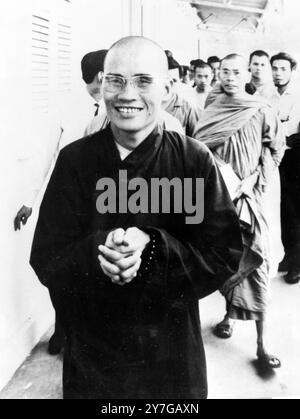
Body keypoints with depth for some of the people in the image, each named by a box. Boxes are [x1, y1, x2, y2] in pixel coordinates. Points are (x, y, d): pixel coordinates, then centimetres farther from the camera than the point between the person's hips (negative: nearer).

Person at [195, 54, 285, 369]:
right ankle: (232, 312, 29)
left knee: (255, 259, -7)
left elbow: (275, 151, 2)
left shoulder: (262, 112, 1)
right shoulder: (209, 113, 8)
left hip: (249, 195, -2)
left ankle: (261, 340, -2)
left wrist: (253, 180, -10)